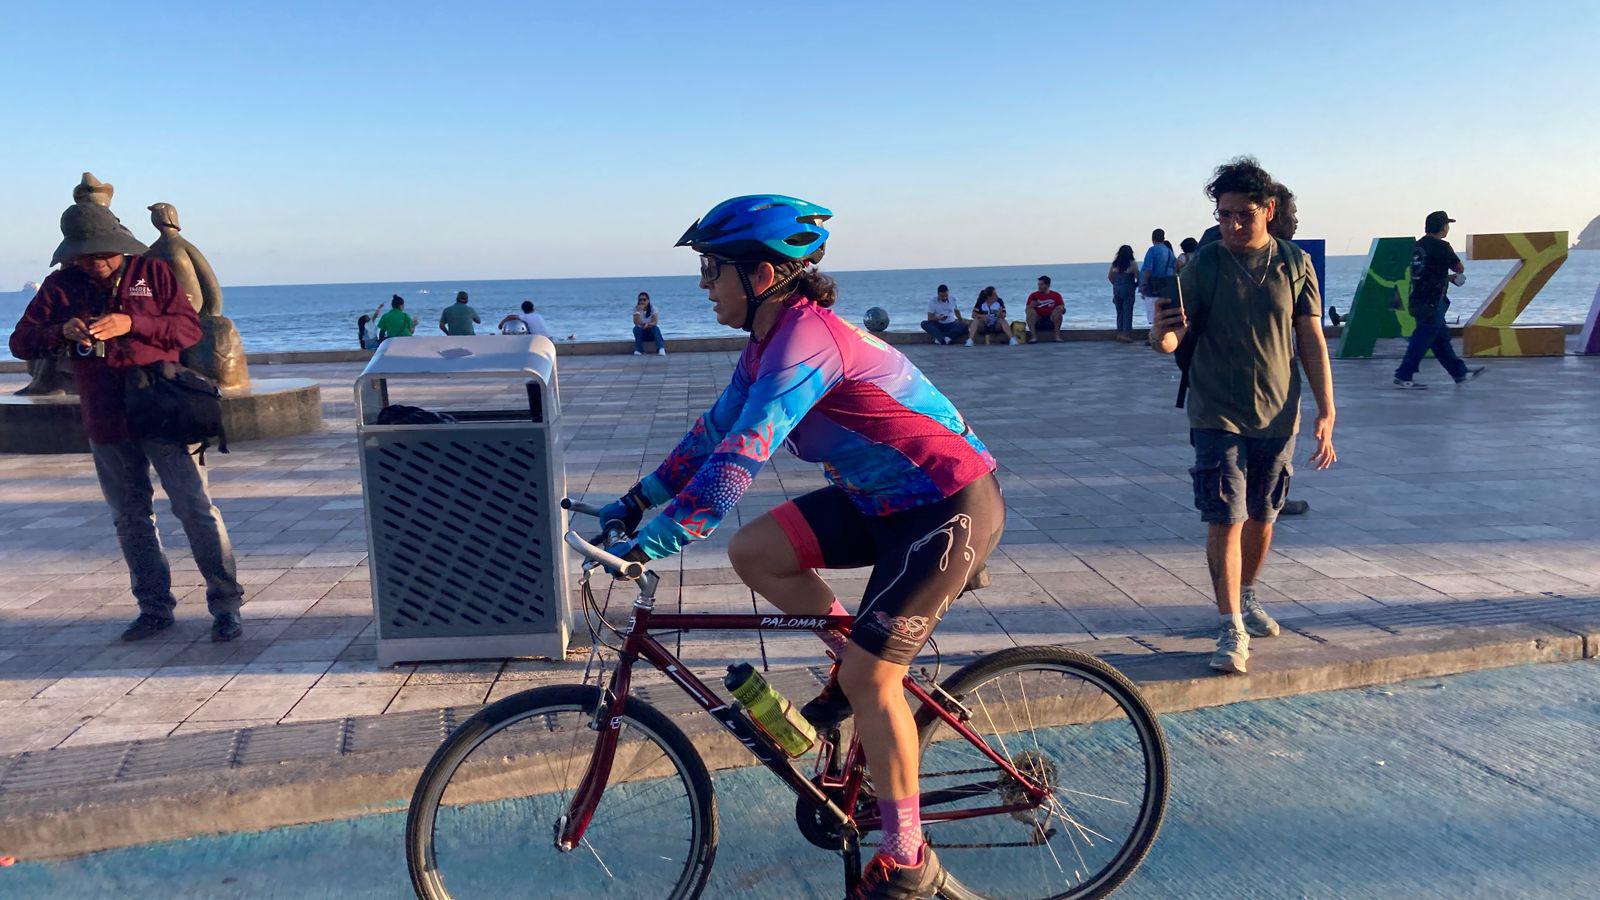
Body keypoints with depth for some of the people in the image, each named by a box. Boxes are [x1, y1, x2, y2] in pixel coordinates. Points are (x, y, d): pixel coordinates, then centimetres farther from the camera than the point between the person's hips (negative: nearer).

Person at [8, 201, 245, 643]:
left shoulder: (153, 272, 2)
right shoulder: (61, 286, 9)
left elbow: (190, 328, -5)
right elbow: (21, 341, 6)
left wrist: (131, 323, -17)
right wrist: (61, 332, -14)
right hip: (105, 420, 4)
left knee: (195, 508, -6)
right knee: (130, 518, 10)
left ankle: (226, 604, 1)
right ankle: (154, 607, 21)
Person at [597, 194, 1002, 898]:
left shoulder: (806, 341, -26)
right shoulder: (769, 343, 4)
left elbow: (737, 459, -34)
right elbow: (713, 432, 11)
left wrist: (647, 544, -34)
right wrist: (634, 502, 7)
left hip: (951, 508, -9)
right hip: (882, 498, 9)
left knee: (868, 678, -9)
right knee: (753, 552, -2)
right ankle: (854, 659, 17)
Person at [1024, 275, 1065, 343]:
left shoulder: (1056, 295, 5)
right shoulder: (1034, 296, 5)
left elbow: (1063, 310, 3)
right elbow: (1027, 311, 0)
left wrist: (1061, 309, -21)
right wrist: (1031, 306, -21)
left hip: (1051, 322, 0)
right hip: (1038, 322, 0)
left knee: (1058, 310, -23)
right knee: (1030, 311, -24)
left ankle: (1057, 336, -24)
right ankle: (1033, 337, -30)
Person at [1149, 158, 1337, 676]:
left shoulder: (1295, 263, 2)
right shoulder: (1205, 264, -6)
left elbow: (1312, 341, 4)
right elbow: (1174, 338, -11)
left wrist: (1326, 412, -1)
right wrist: (1162, 335, -36)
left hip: (1278, 416, 3)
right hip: (1218, 416, -3)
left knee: (1261, 517, 15)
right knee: (1225, 521, -7)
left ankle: (1246, 597, 38)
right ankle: (1232, 628, 2)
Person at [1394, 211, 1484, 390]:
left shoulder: (1419, 244, 12)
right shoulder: (1440, 246, -13)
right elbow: (1460, 269, -2)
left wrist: (1449, 277, 18)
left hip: (1418, 300, 9)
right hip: (1432, 303, -9)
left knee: (1441, 338, 14)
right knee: (1422, 340, -5)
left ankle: (1460, 373, 24)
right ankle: (1403, 377, -4)